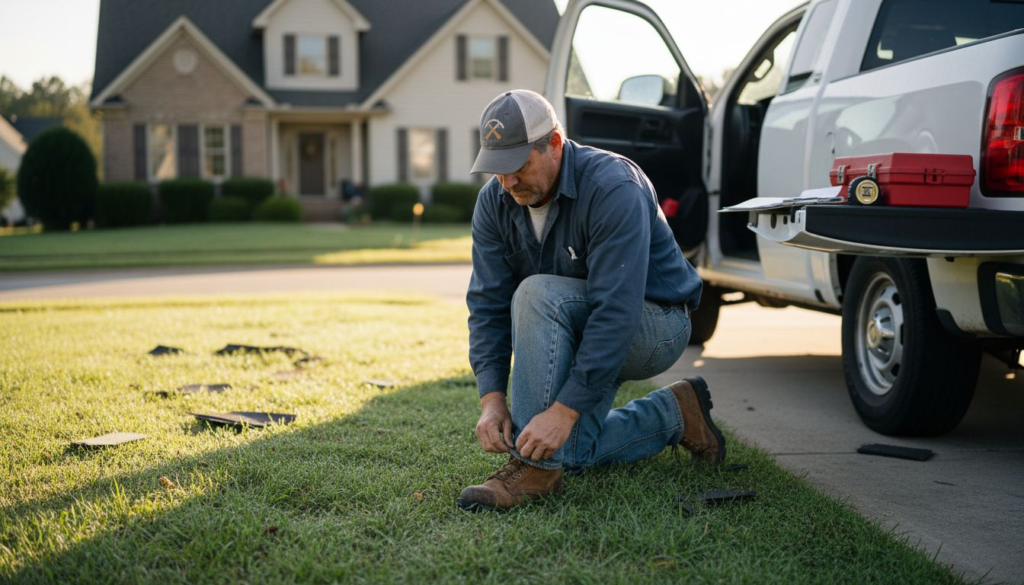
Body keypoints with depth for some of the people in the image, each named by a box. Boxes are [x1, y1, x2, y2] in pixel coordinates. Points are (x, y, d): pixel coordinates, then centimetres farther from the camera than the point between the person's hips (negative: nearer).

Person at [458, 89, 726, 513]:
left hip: (654, 324, -7)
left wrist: (564, 409, -39)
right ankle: (673, 413, 18)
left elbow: (616, 311, -36)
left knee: (538, 295, -33)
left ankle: (535, 468, -27)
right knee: (569, 455, -3)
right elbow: (488, 304, -10)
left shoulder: (613, 188, -30)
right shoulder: (495, 201, -9)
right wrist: (492, 397, -23)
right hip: (576, 335, 8)